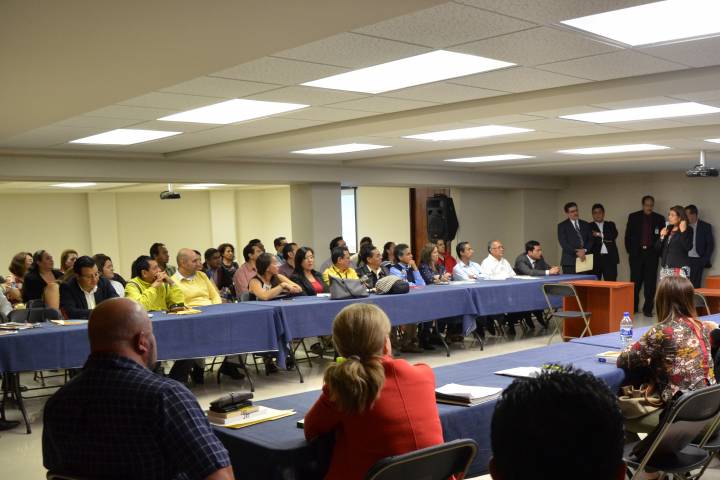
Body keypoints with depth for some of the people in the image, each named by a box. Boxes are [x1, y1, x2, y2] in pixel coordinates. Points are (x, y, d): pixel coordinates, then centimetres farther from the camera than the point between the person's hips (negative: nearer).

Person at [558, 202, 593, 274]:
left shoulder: (586, 224, 17)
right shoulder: (562, 226, 4)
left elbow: (590, 240, 11)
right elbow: (563, 243, -6)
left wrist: (584, 250, -8)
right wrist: (576, 252, -15)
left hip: (585, 260, 3)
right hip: (570, 262, -3)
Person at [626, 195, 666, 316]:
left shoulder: (659, 219, 7)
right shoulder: (633, 217, 6)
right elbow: (628, 235, 6)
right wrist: (629, 250, 0)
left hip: (651, 253, 0)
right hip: (636, 253, 0)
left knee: (650, 282, -1)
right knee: (635, 281, 1)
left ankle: (648, 309, 4)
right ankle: (633, 307, 11)